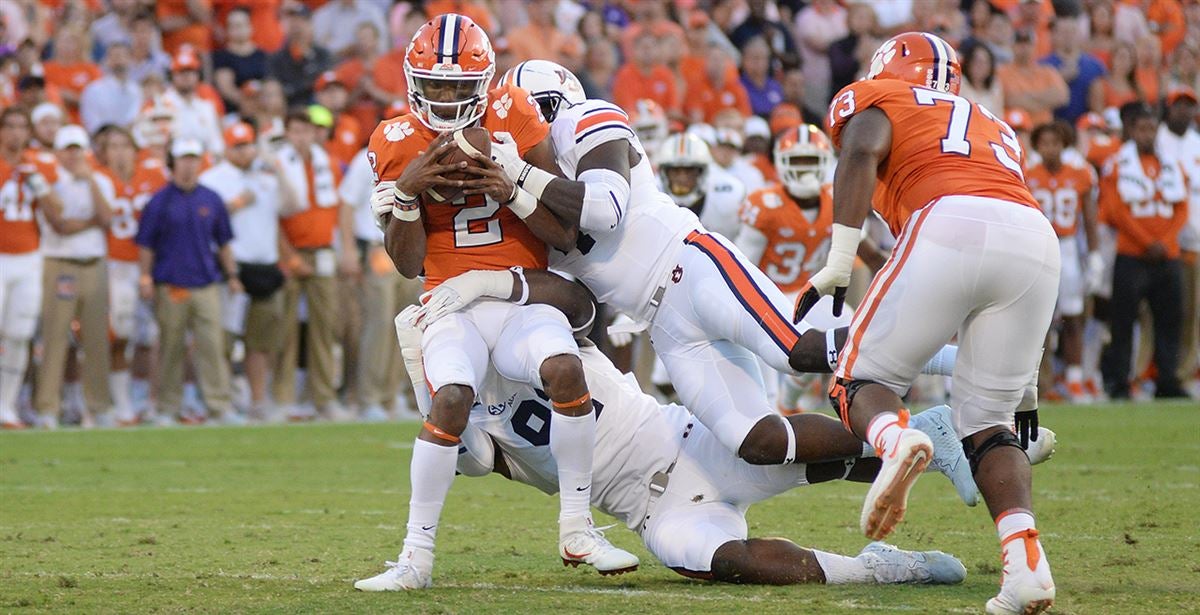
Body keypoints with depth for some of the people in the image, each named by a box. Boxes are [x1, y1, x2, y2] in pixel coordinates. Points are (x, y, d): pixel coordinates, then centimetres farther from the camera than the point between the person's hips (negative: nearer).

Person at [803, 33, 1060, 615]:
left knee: (865, 377, 10)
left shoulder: (877, 100, 25)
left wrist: (837, 264, -7)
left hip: (950, 224, -5)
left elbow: (862, 153, -1)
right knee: (987, 420, 15)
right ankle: (1025, 558, -9)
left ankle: (893, 436, -26)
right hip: (1036, 242, 5)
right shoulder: (994, 128, 40)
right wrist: (1024, 387, 38)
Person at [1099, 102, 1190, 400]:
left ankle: (1168, 380, 9)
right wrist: (1147, 243, -12)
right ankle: (1118, 383, 1)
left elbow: (1181, 209, 9)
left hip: (1168, 256, 4)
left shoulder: (1171, 166, 13)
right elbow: (1115, 210, -7)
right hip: (1131, 256, -4)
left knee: (1169, 318, 3)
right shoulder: (1116, 165, -1)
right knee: (1123, 321, -3)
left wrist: (1165, 242, -7)